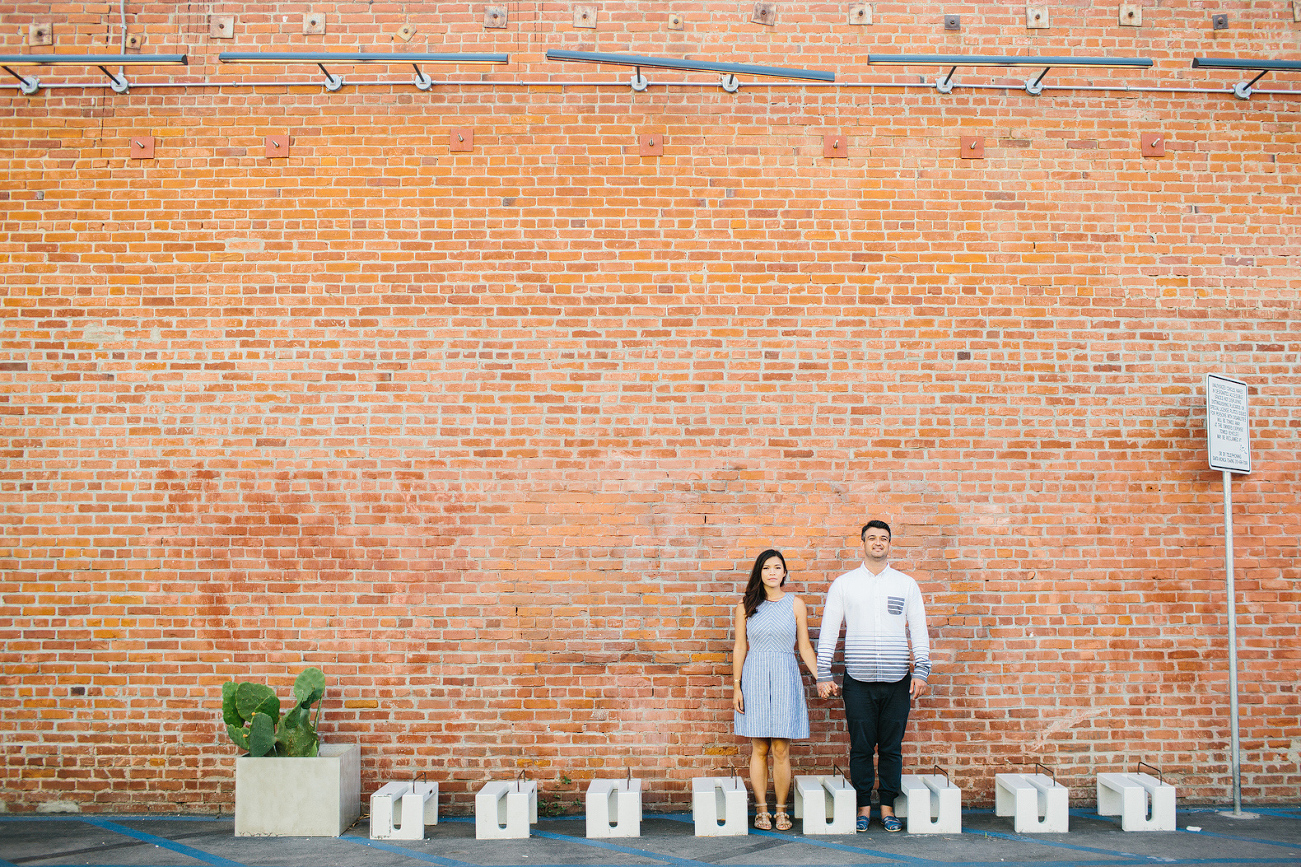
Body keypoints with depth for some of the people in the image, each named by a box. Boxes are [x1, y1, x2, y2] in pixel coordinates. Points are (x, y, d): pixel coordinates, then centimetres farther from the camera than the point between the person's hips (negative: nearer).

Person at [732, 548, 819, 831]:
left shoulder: (795, 604, 6)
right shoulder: (746, 604, 5)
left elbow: (805, 647, 8)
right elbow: (740, 647, 6)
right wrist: (736, 687, 2)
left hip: (785, 678, 0)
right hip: (754, 677, 0)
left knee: (781, 749, -1)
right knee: (759, 748, 1)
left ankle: (781, 810, 10)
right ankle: (761, 810, 11)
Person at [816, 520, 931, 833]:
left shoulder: (906, 584, 8)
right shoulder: (843, 584, 6)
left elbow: (919, 631, 9)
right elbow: (828, 632, 6)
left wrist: (921, 671, 0)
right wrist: (823, 675, 1)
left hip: (897, 681, 1)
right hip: (858, 681, -1)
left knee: (892, 748, 5)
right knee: (861, 748, 2)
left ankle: (888, 807, 16)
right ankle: (863, 807, 13)